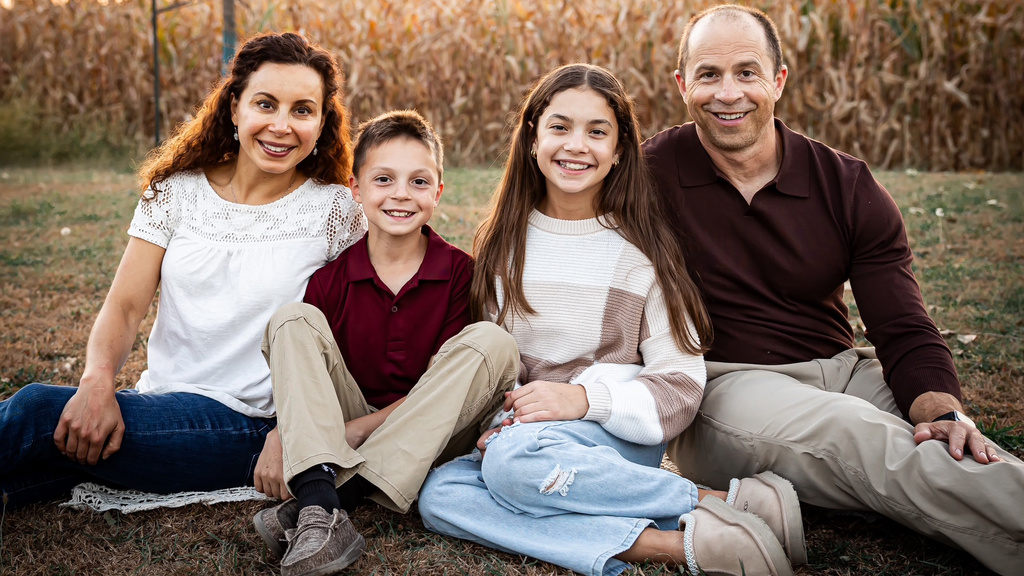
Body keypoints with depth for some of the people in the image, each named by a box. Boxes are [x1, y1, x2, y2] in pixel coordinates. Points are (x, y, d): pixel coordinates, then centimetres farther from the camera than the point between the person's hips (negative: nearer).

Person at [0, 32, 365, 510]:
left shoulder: (335, 212, -3)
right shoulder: (177, 191, 5)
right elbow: (125, 306, 0)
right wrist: (97, 380, -20)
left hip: (248, 426, -3)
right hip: (158, 402, 4)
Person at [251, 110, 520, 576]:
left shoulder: (459, 272, -7)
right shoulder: (331, 278, -3)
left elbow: (439, 381, -10)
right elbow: (301, 375, -4)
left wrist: (352, 430, -17)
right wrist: (278, 438, -25)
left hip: (429, 438, -1)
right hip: (337, 429, 1)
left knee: (493, 341, -25)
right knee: (293, 319, -18)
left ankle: (344, 493, -32)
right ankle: (319, 509, -36)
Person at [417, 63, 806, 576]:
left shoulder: (643, 246, -1)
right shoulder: (503, 244, 10)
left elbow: (680, 385, -6)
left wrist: (584, 398, -21)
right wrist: (492, 424, -9)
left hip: (618, 437, -4)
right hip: (518, 432, 5)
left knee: (516, 457, -36)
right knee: (437, 495, -27)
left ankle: (718, 505, -24)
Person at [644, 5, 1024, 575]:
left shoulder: (849, 187, 3)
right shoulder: (650, 175, -4)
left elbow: (905, 331, -1)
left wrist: (941, 410, -21)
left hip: (841, 372, 4)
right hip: (720, 385, -4)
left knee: (965, 455, -28)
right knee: (857, 435, -34)